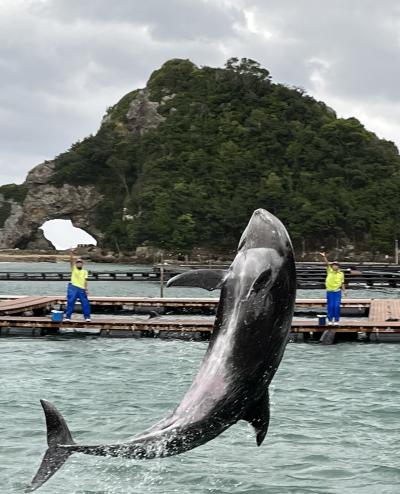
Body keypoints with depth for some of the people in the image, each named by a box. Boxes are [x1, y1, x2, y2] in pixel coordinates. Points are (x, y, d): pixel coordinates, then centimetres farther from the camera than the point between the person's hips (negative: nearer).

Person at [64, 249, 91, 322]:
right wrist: (71, 253, -15)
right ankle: (68, 316, 1)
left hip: (82, 289, 2)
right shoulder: (73, 269, 12)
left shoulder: (85, 271, 15)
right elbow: (71, 260, -1)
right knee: (70, 302, -5)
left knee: (85, 303, -2)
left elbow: (85, 280, 8)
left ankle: (87, 316, 7)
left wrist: (86, 289, -3)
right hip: (73, 288, -2)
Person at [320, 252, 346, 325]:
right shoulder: (329, 271, 1)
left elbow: (342, 283, 9)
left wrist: (344, 291, 1)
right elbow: (327, 263, -12)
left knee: (337, 306, -5)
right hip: (330, 291, 0)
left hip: (337, 291, 0)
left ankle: (336, 320, 4)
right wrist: (324, 256, -24)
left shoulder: (341, 273, 4)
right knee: (330, 306, 0)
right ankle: (330, 320, 11)